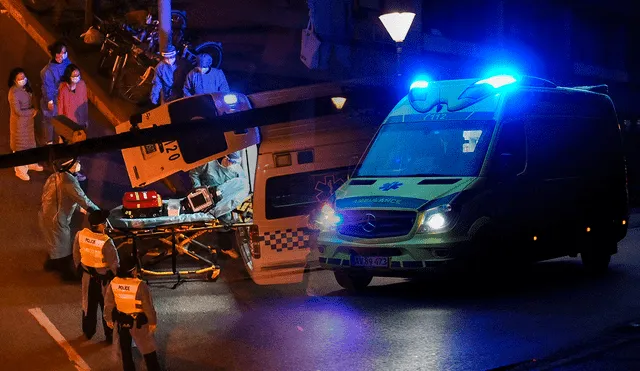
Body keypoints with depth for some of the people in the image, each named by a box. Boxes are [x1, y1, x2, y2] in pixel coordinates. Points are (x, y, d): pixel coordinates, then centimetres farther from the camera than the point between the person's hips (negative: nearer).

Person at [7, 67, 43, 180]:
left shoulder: (25, 87, -7)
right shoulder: (14, 93, -31)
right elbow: (18, 112, -28)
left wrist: (33, 111, -8)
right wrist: (33, 111, -16)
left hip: (28, 119, 8)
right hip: (19, 122, -8)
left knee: (30, 141, 25)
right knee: (20, 145, 10)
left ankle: (30, 163, 46)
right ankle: (20, 170, 28)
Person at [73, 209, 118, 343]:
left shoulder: (80, 235, -15)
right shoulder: (106, 242, -31)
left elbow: (76, 255, 0)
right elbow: (114, 263, -23)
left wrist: (79, 267, 17)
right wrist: (115, 275, -5)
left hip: (88, 275, 5)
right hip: (104, 278, -5)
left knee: (89, 304, 23)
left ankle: (88, 332, 37)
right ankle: (110, 336, 23)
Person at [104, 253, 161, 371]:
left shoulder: (113, 283, -14)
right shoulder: (140, 285, -28)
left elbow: (108, 303, -2)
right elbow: (148, 306, -19)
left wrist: (108, 318, 14)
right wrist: (152, 322, -4)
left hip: (121, 321, 4)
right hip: (138, 322, -4)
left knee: (125, 348, 21)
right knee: (148, 348, 13)